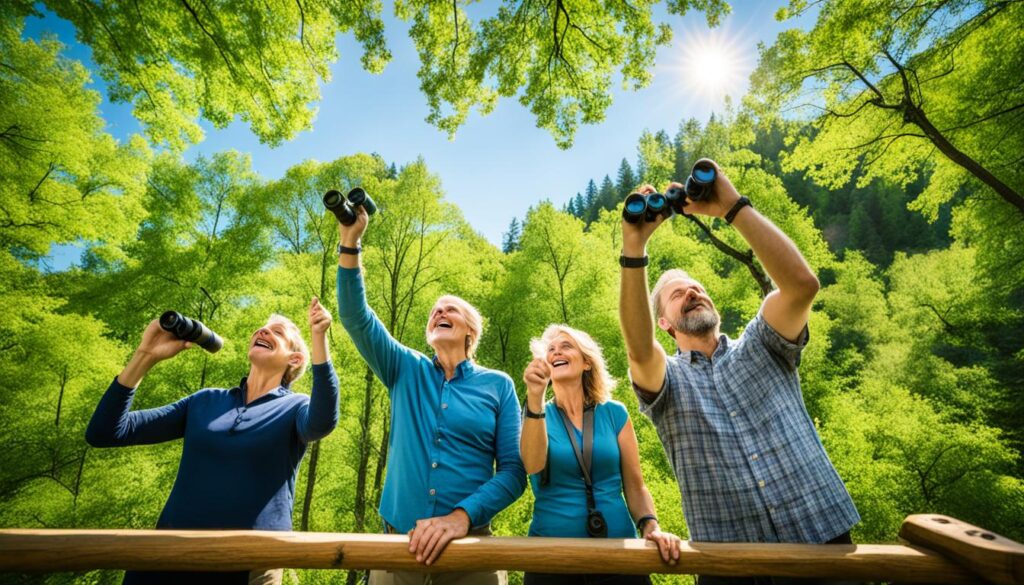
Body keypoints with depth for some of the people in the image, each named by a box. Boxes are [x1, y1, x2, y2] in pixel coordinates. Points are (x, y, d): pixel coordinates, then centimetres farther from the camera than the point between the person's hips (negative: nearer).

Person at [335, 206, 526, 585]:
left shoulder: (498, 385, -1)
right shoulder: (407, 371, 4)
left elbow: (514, 470, -6)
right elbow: (356, 316, -8)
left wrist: (462, 516, -22)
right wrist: (350, 242, -18)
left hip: (468, 547, -1)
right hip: (397, 544, 2)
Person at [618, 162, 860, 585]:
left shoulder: (760, 348, 4)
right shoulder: (665, 381, -1)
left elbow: (802, 284, -15)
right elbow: (638, 347, -25)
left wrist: (732, 206, -20)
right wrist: (634, 247, -32)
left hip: (821, 537, 2)